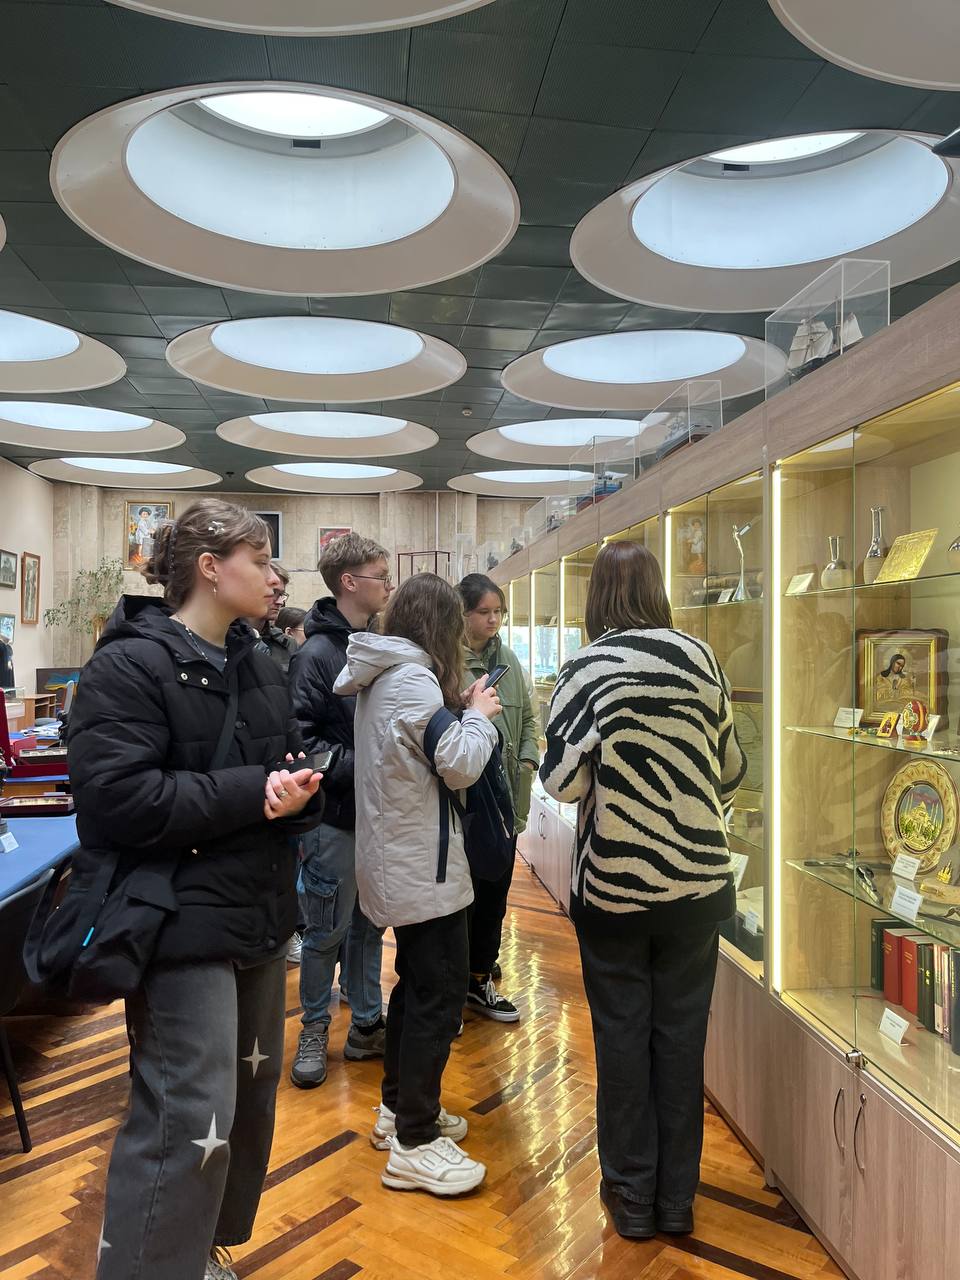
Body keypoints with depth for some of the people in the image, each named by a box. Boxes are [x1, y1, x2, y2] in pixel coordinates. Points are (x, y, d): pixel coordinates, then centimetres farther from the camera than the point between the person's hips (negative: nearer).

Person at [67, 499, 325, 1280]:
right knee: (192, 1121, -7)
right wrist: (253, 792, -22)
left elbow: (297, 768, 14)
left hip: (259, 914, 9)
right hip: (184, 922, -8)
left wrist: (298, 794, -11)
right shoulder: (129, 666, -14)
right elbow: (119, 799, -24)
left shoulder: (260, 668, 11)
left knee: (252, 1093, 19)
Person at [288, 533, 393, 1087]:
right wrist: (363, 766, -22)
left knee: (370, 926, 17)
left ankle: (367, 1026, 31)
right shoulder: (318, 654, -14)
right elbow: (303, 741, -20)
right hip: (336, 818, -6)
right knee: (327, 932, 8)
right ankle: (316, 1031, 27)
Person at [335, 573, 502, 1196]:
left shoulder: (382, 678, 10)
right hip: (421, 868, -10)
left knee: (417, 984, 21)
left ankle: (399, 1108, 34)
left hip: (398, 862, 11)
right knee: (440, 995, -2)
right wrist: (478, 715, -4)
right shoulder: (412, 679, -20)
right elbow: (461, 766, -19)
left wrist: (460, 710, 7)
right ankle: (415, 1145, 8)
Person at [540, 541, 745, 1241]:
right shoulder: (699, 657, -3)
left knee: (622, 1034, 12)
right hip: (698, 880, 3)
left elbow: (562, 779, -16)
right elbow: (732, 768, 6)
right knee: (681, 1033, 14)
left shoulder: (587, 669, -12)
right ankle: (677, 1198, 28)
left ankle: (633, 1195, 26)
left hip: (613, 885, -2)